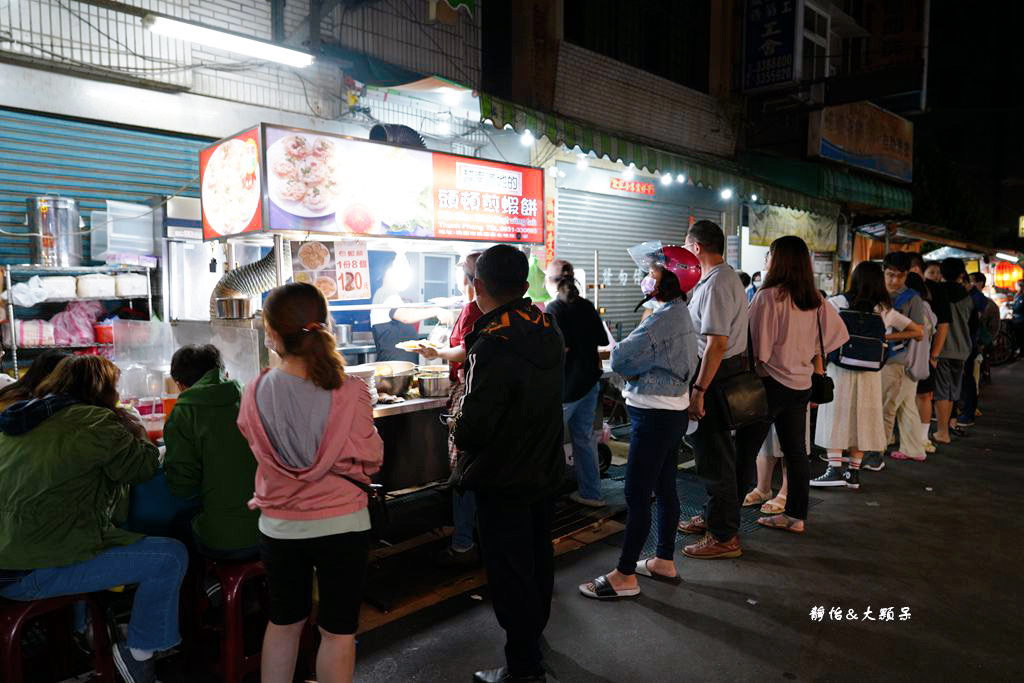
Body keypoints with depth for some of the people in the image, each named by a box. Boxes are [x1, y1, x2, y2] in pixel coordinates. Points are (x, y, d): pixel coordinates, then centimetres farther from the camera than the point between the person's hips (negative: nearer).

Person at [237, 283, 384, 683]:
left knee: (284, 620, 24)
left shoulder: (256, 393, -11)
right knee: (338, 630, 14)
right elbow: (371, 460, -7)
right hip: (341, 525, -3)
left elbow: (258, 452, 3)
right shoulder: (350, 394, -19)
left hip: (278, 526, 3)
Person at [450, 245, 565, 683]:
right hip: (546, 469, 9)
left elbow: (472, 430, -31)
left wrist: (460, 427, -9)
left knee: (509, 570, 7)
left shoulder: (493, 344, -27)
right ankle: (533, 633, 46)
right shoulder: (547, 330, -1)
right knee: (537, 557, 24)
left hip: (504, 482, -8)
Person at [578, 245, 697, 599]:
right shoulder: (681, 314, 11)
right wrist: (635, 369, -5)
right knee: (665, 489, 17)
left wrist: (621, 353, 1)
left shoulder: (664, 318, -21)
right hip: (673, 412, 10)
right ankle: (665, 561, 30)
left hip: (655, 417, -10)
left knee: (637, 496, -3)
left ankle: (625, 576, 6)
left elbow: (620, 361, -20)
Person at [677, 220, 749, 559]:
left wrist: (699, 389, -26)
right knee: (713, 450, 21)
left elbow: (717, 344, -26)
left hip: (716, 375, -11)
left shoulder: (716, 284, -20)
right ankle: (713, 516, 37)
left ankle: (724, 537, 10)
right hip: (730, 368, 11)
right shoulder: (725, 277, 14)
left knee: (714, 455, -2)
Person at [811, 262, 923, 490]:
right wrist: (885, 337, 7)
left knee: (835, 417, 4)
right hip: (869, 372, 3)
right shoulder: (884, 310, 2)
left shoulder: (838, 302, -5)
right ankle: (854, 473, 15)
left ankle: (835, 468, -2)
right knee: (860, 419, 10)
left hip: (840, 369, -2)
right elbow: (917, 331, 6)